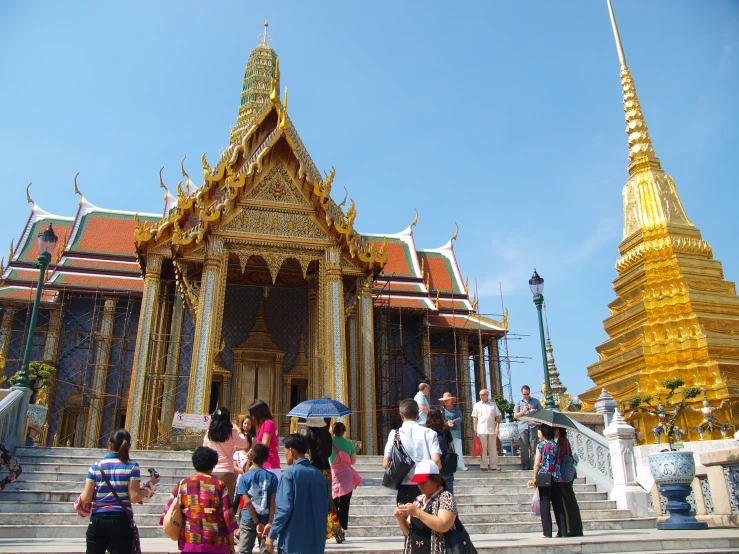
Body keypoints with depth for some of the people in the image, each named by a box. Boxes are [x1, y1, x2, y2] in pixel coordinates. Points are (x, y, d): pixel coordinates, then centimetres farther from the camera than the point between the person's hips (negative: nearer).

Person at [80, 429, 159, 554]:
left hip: (97, 521, 2)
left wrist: (80, 498, 22)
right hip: (121, 520, -2)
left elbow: (86, 498, 0)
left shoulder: (96, 467, 1)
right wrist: (150, 485, 5)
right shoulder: (131, 466, -4)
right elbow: (134, 498, -9)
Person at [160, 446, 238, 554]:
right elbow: (228, 515, -2)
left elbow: (168, 512, 6)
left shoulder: (183, 484, 5)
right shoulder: (220, 485, 0)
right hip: (216, 544, -2)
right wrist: (231, 545, 6)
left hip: (189, 544, 2)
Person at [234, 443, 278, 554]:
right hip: (266, 519, 1)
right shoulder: (272, 477, -4)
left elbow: (247, 502, -12)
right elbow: (273, 502, -9)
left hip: (248, 520, -1)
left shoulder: (244, 477, -5)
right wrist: (269, 523, -8)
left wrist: (257, 523, -10)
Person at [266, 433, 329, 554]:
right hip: (316, 542, 5)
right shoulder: (319, 475, 5)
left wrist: (272, 535, -6)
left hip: (293, 541, -5)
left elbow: (284, 508, -16)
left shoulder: (289, 474, -11)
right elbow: (325, 507, 10)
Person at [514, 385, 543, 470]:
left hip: (533, 427, 0)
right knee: (524, 447, 0)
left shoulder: (535, 401, 12)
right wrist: (523, 411, -8)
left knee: (533, 447, -3)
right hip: (522, 427, 1)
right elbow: (515, 416, 8)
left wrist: (535, 412, -8)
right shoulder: (519, 403, 13)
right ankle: (525, 465, 6)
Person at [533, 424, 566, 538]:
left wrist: (535, 478, 0)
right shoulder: (556, 445, 7)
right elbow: (559, 462, 8)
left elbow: (537, 464, -7)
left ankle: (547, 532, -1)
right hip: (556, 478, 4)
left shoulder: (540, 445, -5)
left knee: (544, 505, 0)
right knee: (558, 505, 9)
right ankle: (562, 531, 10)